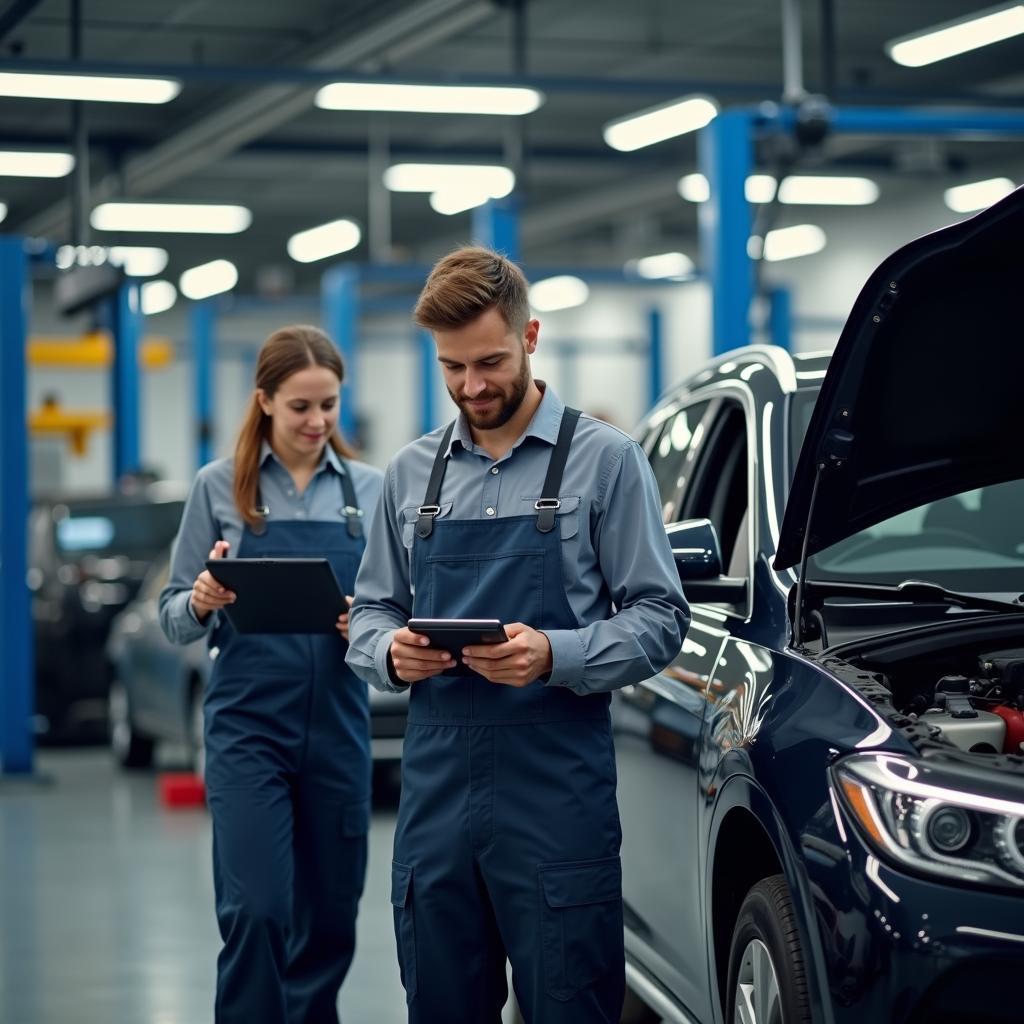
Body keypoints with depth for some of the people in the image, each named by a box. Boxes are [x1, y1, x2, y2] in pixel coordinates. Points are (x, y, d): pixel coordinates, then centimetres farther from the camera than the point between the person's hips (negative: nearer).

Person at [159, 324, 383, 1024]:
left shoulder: (370, 490, 7)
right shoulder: (220, 487, 1)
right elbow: (175, 618, 3)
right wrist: (201, 603, -19)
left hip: (338, 726, 3)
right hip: (249, 724, -3)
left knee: (330, 915, 9)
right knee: (257, 910, -12)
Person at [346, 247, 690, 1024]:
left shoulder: (604, 461, 0)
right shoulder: (412, 472, 13)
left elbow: (659, 617, -4)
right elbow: (371, 612, 17)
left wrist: (553, 657, -20)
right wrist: (391, 652, -6)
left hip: (557, 789, -4)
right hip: (436, 784, 4)